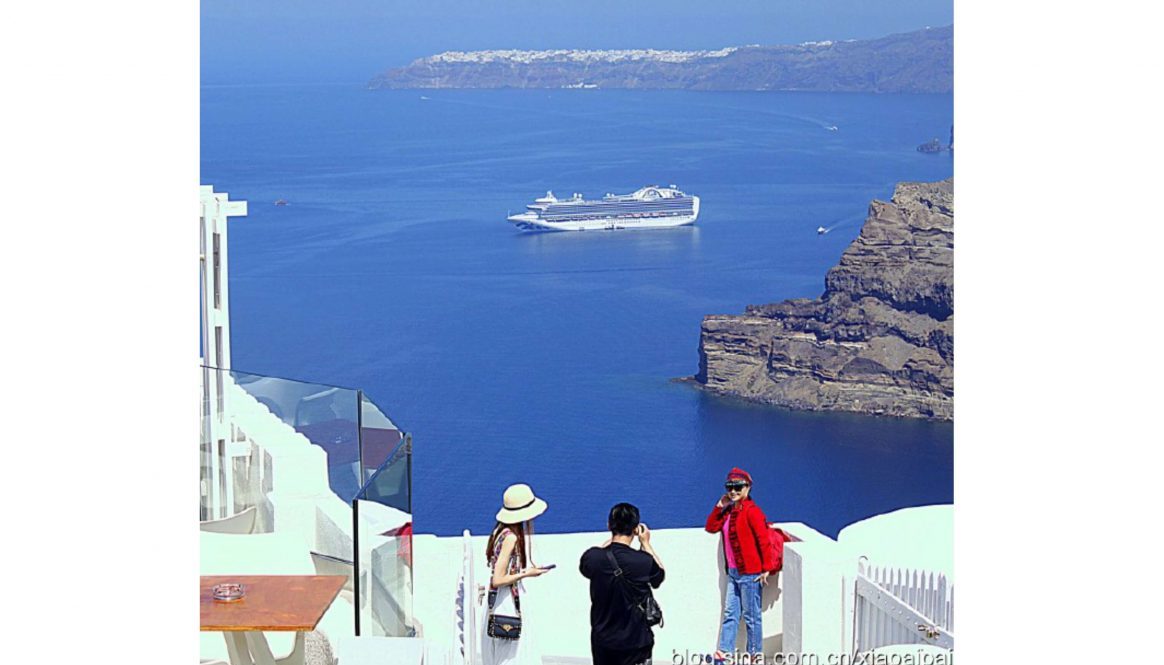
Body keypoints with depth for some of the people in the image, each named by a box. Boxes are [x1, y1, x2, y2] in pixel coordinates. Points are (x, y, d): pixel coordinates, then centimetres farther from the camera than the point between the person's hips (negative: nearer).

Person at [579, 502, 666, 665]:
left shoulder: (593, 558, -10)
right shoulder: (644, 561, -18)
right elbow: (659, 574, 6)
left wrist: (611, 539, 18)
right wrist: (645, 543, 15)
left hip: (602, 641, 3)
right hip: (635, 641, -3)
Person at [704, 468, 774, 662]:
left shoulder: (751, 511, -14)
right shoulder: (729, 511, 13)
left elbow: (763, 540, -16)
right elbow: (711, 527, 17)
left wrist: (766, 568, -18)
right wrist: (719, 507, 5)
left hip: (750, 573, -8)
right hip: (733, 572, 8)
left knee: (751, 616, 1)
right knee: (730, 614, 9)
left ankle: (756, 656, 10)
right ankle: (724, 653, 12)